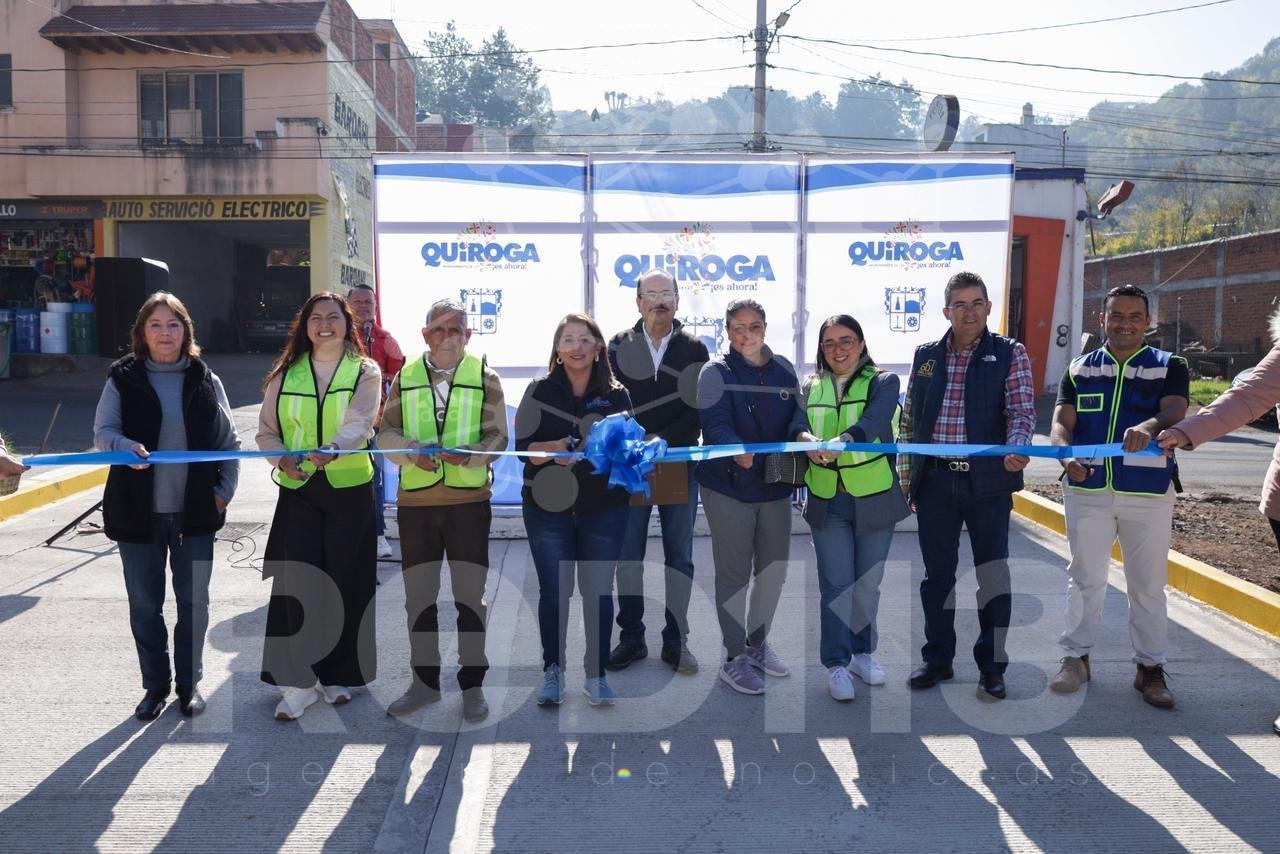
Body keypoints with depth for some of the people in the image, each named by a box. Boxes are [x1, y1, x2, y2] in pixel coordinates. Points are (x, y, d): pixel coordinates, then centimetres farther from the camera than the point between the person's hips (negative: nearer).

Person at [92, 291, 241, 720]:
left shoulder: (206, 380, 4)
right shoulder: (123, 378, 2)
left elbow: (229, 442, 7)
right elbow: (102, 431, -5)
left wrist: (225, 489, -3)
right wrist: (126, 447, -27)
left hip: (195, 510, 0)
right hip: (138, 512, 0)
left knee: (193, 601, 8)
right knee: (145, 604, 9)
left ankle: (190, 683, 24)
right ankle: (155, 684, 25)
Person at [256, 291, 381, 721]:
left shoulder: (365, 372, 1)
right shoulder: (286, 373, 9)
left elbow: (358, 423, -16)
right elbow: (267, 430, 10)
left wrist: (333, 450, -37)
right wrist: (282, 457, -12)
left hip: (350, 489, -1)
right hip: (297, 489, 2)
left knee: (345, 582, 5)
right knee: (298, 582, -5)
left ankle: (336, 674, 22)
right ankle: (299, 681, 4)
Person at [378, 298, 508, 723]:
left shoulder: (484, 377, 2)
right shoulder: (405, 377, 8)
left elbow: (497, 436, -1)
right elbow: (385, 433, 5)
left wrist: (469, 455, -21)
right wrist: (412, 451, -16)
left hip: (469, 500, -2)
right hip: (415, 501, 2)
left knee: (470, 596, 6)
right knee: (418, 596, 12)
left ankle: (472, 684, 20)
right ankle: (425, 680, 28)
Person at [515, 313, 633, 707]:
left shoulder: (617, 394, 5)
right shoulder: (540, 391, 2)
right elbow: (523, 445, -3)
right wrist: (554, 449, -22)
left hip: (604, 508, 1)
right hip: (549, 506, 0)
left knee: (598, 592, 5)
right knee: (553, 592, 6)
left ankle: (597, 674, 19)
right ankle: (553, 670, 21)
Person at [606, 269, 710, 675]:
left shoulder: (694, 349, 4)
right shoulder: (620, 345, 4)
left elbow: (699, 407, -3)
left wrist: (665, 441, -14)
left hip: (679, 464, 0)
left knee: (679, 555, 6)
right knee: (627, 555, 5)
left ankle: (675, 641, 16)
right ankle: (631, 638, 18)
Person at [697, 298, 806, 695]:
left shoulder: (783, 369, 8)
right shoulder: (716, 372, -8)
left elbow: (796, 412, -1)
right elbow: (715, 423, -22)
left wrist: (802, 436, -25)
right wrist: (737, 451, -42)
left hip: (775, 485, 5)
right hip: (728, 486, -5)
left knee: (774, 567, 14)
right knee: (735, 572, 1)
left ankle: (757, 643, 35)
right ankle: (734, 658, 15)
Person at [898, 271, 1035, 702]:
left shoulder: (1010, 354, 0)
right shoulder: (926, 356, 9)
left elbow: (1022, 411, -8)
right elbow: (908, 419, 13)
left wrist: (1016, 450, -29)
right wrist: (905, 476, 10)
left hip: (988, 481, -2)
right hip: (934, 482, 3)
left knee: (993, 574, 5)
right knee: (937, 572, 11)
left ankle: (991, 666, 19)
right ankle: (937, 658, 25)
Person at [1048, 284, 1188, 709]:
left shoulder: (1169, 366, 2)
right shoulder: (1080, 369, 8)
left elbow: (1174, 412, -17)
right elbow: (1061, 423, -2)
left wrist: (1149, 427, -41)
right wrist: (1067, 456, -24)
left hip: (1149, 493, -1)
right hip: (1087, 488, 1)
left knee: (1148, 583, 7)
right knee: (1085, 577, 8)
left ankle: (1150, 666, 20)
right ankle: (1076, 657, 20)